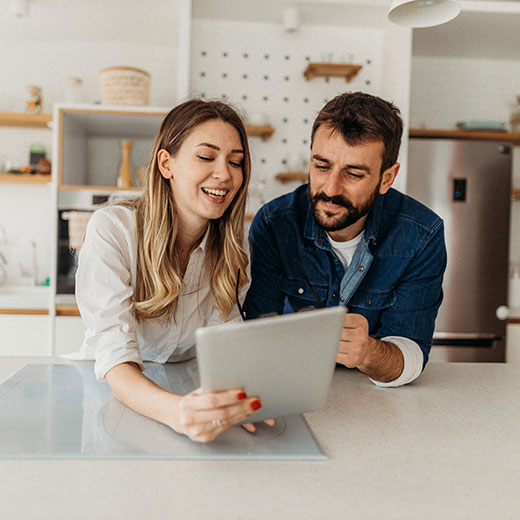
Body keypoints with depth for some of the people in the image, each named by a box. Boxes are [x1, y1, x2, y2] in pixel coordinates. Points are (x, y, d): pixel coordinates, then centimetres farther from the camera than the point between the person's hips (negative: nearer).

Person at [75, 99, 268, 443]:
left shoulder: (236, 244, -4)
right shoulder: (112, 230, -17)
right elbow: (115, 358, -25)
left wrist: (234, 401, -32)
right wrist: (175, 411, -45)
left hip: (190, 387, 3)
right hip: (111, 392, -3)